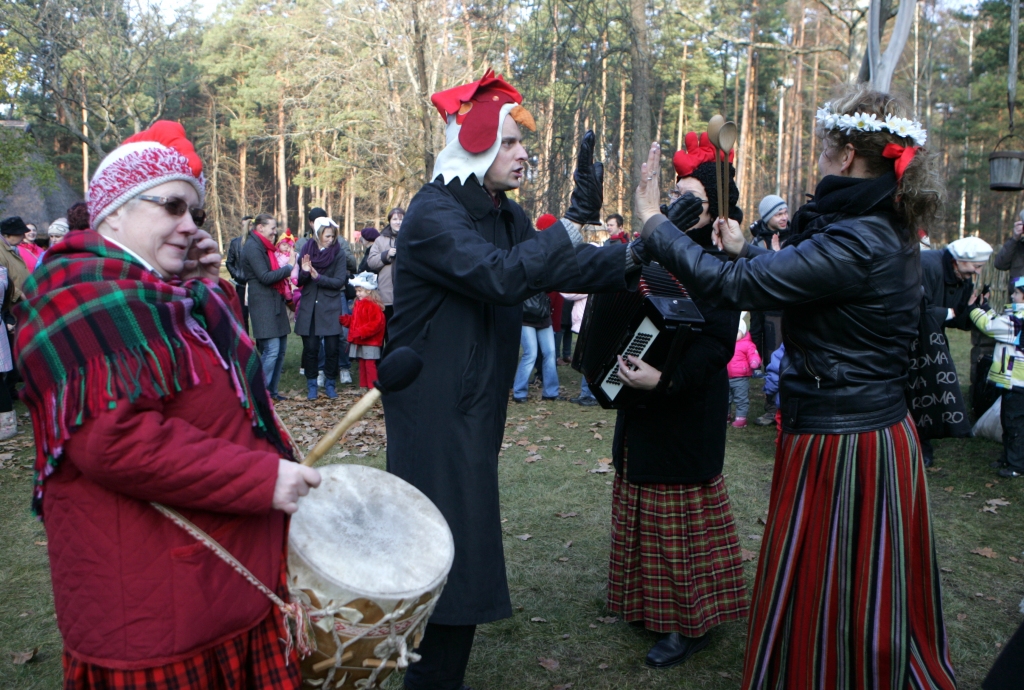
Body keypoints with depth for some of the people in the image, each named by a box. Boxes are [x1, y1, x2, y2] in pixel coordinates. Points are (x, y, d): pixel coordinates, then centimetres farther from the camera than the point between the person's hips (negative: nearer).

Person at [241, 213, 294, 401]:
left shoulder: (264, 247, 19)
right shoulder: (252, 247, -11)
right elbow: (265, 277, -18)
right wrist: (288, 267, -10)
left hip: (275, 302, 10)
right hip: (263, 304, -10)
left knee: (281, 348, 9)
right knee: (271, 349, -12)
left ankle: (272, 390, 16)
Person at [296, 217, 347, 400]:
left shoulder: (338, 253, -2)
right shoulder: (306, 250, 3)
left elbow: (339, 281, -10)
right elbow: (299, 282, 5)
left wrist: (318, 277, -20)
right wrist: (304, 272, -16)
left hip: (330, 308, -1)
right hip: (308, 307, 1)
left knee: (331, 348, 0)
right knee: (310, 348, 1)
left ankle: (330, 384, 15)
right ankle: (311, 385, 13)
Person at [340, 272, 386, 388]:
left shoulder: (373, 305, -16)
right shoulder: (359, 304, 16)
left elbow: (376, 323, -24)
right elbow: (353, 321, 22)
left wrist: (361, 332, -25)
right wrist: (344, 319, 5)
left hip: (370, 341, -10)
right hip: (359, 341, 10)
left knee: (370, 364, -7)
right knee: (362, 364, 14)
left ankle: (373, 387, -3)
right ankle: (363, 385, 22)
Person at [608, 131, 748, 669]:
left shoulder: (716, 269, -14)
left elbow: (716, 343, -23)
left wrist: (667, 378, -35)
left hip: (686, 410, -8)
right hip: (644, 404, 8)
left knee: (680, 517, 2)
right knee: (645, 510, 17)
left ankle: (691, 624, 17)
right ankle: (647, 602, 34)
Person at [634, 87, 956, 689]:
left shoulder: (856, 243, -24)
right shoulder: (887, 233, 7)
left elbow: (731, 285, -25)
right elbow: (802, 280, 20)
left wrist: (653, 220, -15)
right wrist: (748, 250, 29)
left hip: (843, 449, -10)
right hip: (877, 431, 10)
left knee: (827, 606, 9)